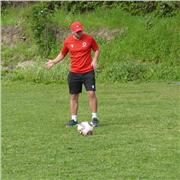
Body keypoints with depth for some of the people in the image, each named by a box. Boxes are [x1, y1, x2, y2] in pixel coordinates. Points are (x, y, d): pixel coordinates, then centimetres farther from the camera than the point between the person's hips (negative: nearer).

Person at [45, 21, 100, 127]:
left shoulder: (89, 39, -4)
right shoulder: (68, 41, 0)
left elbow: (97, 49, 8)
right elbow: (62, 54, 15)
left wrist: (95, 60, -8)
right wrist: (53, 62, 3)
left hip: (88, 72, -2)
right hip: (74, 73, 2)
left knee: (91, 93, -10)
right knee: (74, 96, 6)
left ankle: (94, 118, -2)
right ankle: (74, 119, 14)